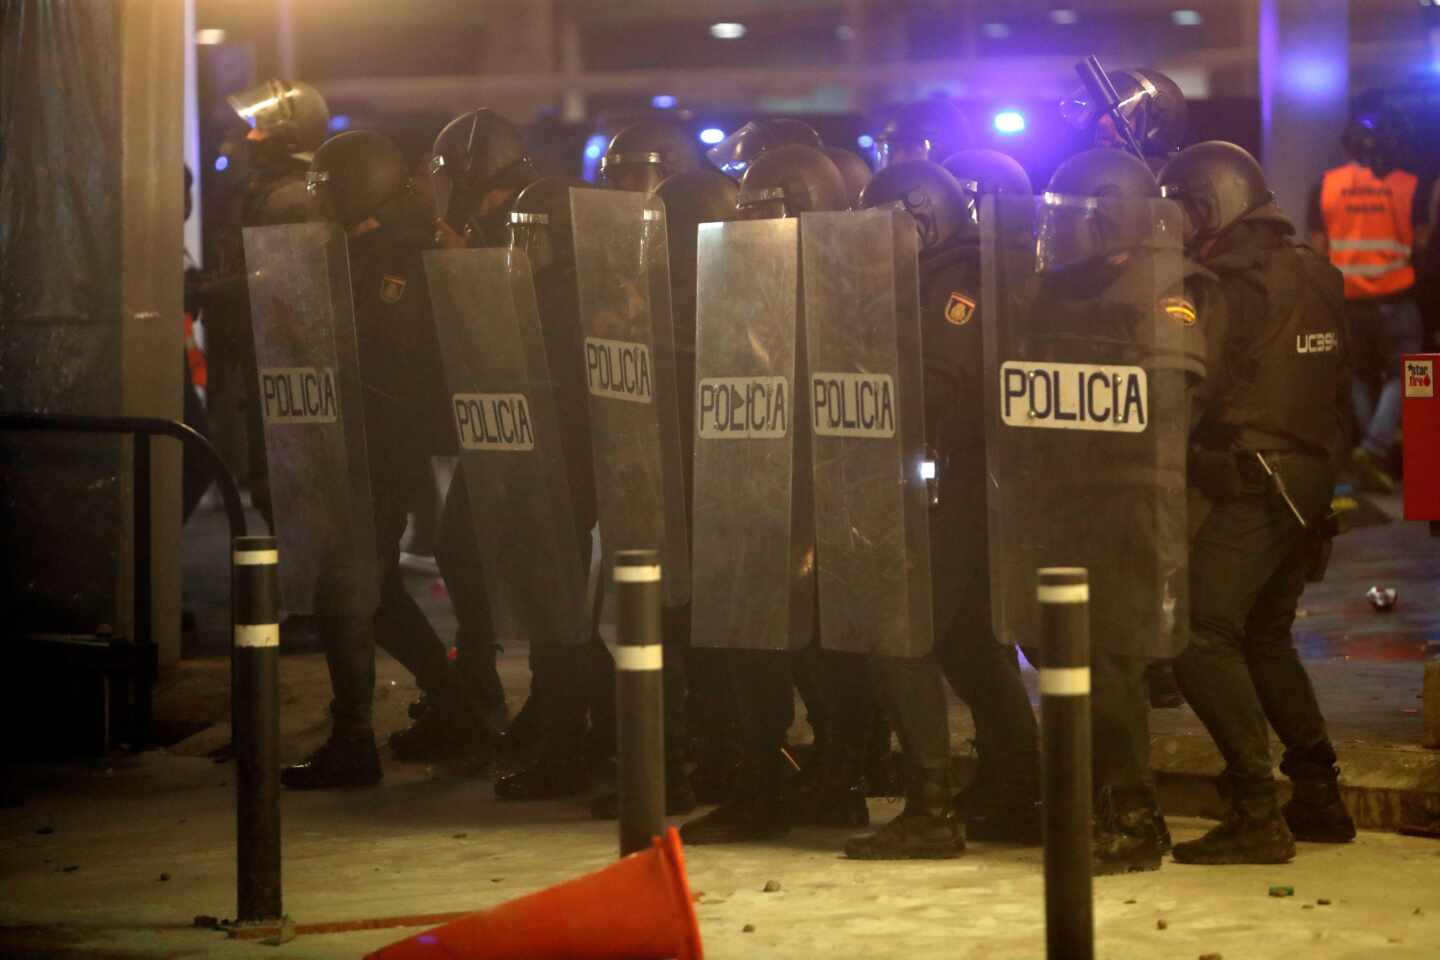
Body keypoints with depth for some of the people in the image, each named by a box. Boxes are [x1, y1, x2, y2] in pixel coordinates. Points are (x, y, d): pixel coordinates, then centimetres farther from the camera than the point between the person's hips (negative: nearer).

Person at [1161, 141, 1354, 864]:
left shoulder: (1233, 284, -13)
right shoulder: (1315, 274, 13)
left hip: (1253, 487, -9)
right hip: (1313, 479, 9)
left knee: (1203, 636, -10)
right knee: (1264, 636, 20)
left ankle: (1255, 812, -15)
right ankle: (1318, 796, 21)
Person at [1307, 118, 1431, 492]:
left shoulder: (1327, 185, 1)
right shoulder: (1408, 185, -4)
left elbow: (1318, 245, 4)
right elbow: (1420, 240, 1)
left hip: (1347, 296, 3)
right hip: (1395, 294, -3)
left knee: (1361, 377, 16)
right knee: (1402, 375, 1)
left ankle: (1376, 452, 16)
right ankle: (1374, 448, -17)